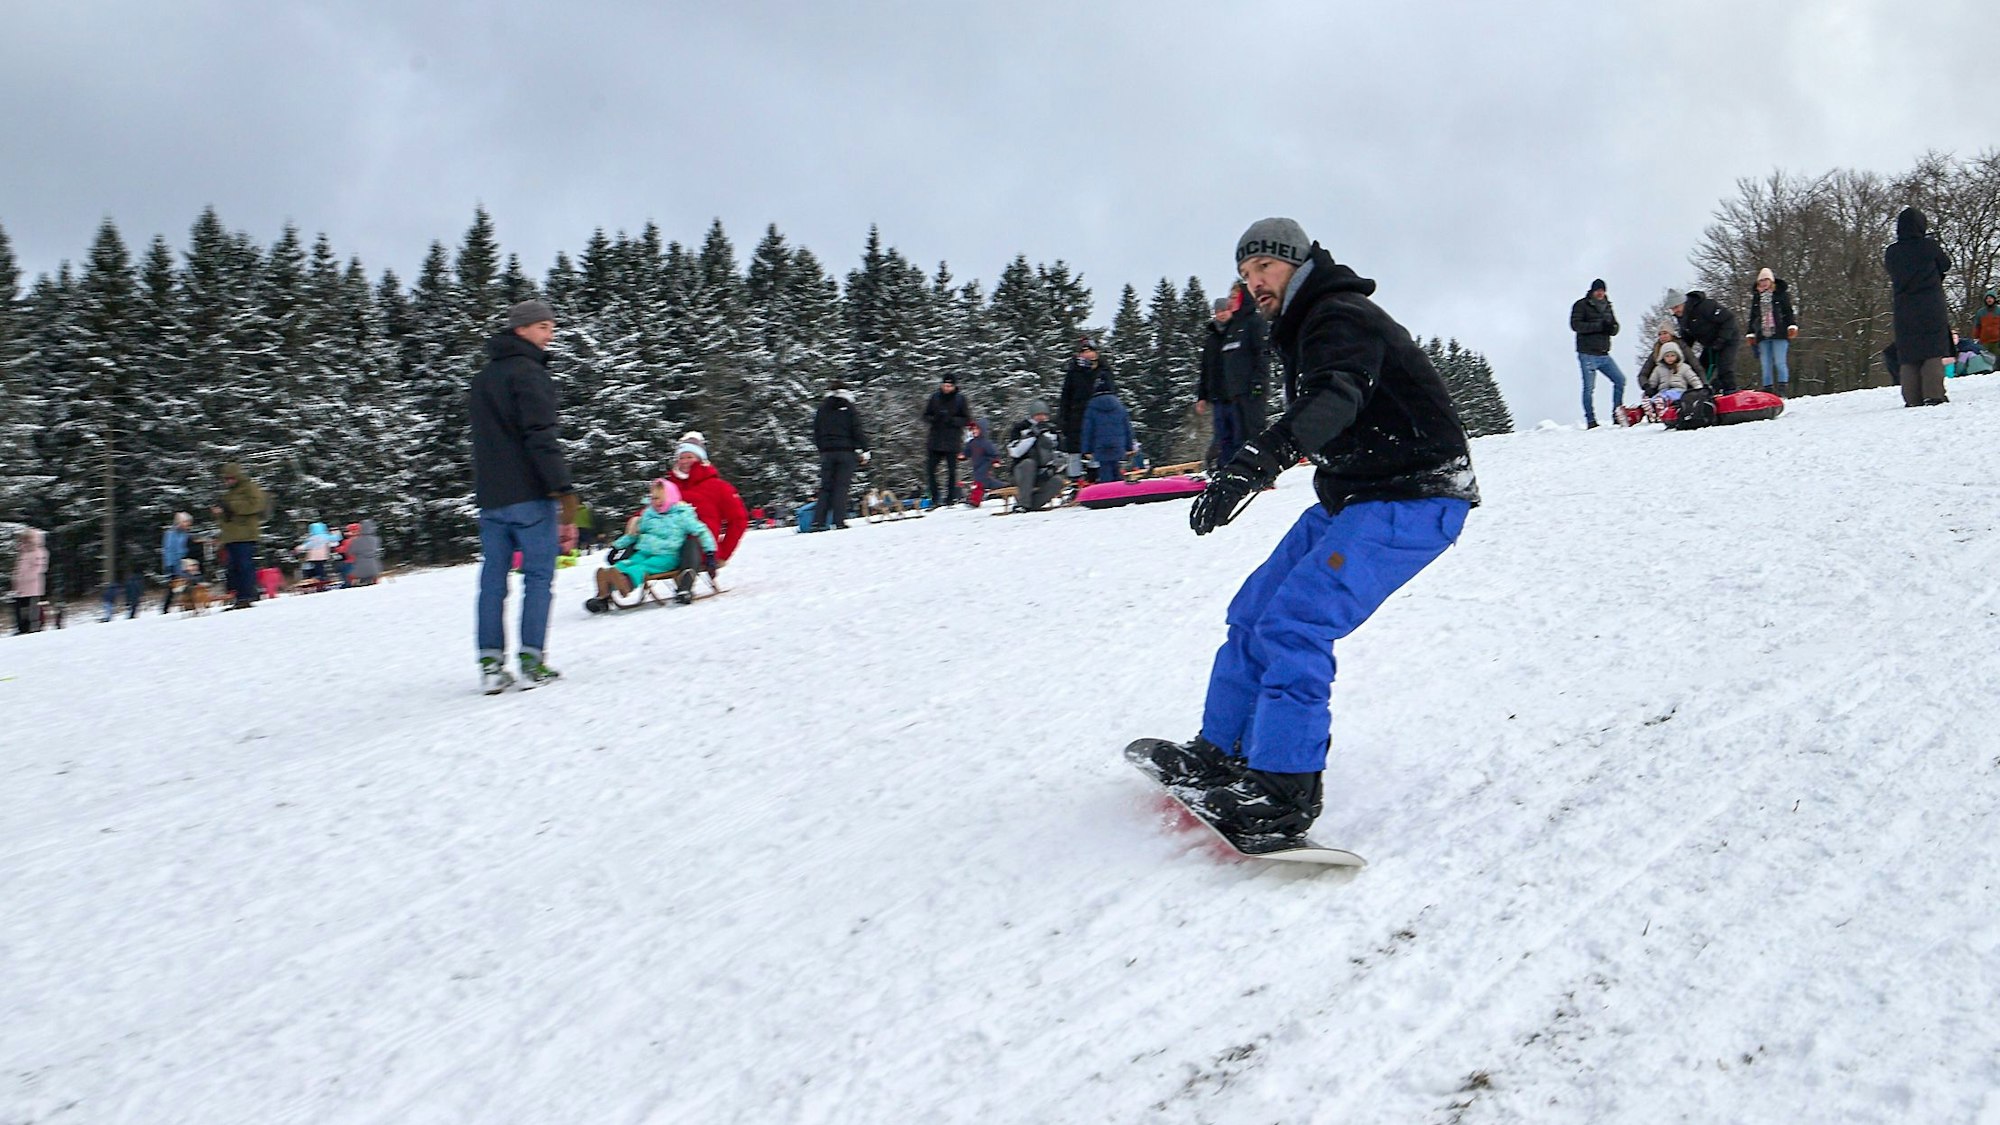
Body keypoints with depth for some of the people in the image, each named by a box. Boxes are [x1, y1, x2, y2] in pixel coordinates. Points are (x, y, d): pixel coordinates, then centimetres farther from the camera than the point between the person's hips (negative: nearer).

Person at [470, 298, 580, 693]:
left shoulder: (483, 377, 19)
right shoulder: (528, 372, -9)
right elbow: (542, 437, -17)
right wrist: (564, 488, -18)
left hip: (489, 496, 8)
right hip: (529, 494, -8)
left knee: (493, 578, 6)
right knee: (538, 575, -2)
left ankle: (491, 664, 4)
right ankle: (532, 662, -4)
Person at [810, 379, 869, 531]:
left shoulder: (821, 409, 12)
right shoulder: (849, 408, 0)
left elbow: (816, 433, 14)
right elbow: (858, 431, -5)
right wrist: (864, 450, -1)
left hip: (827, 453, 3)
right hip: (846, 452, -3)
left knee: (825, 487, 5)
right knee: (842, 487, -4)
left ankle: (818, 522, -4)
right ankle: (839, 521, -12)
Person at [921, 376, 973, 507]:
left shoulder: (960, 399, -1)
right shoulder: (935, 397, 4)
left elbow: (967, 420, -1)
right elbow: (926, 416, 9)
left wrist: (953, 420, -17)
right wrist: (933, 419, -12)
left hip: (952, 441, -2)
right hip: (935, 440, 3)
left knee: (951, 471, 1)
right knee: (930, 470, 0)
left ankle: (950, 499, 10)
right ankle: (935, 498, 10)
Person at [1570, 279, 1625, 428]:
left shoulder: (1607, 307, 18)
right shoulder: (1581, 305, 0)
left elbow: (1615, 330, 17)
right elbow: (1575, 325, -13)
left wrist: (1611, 327, -8)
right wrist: (1598, 325, -19)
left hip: (1604, 354, 6)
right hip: (1587, 354, -6)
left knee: (1620, 380, 0)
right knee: (1589, 387, -7)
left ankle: (1617, 414, 9)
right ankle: (1590, 420, -2)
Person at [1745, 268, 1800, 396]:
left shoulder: (1781, 294, 5)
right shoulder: (1756, 297, 16)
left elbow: (1788, 311, 4)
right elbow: (1752, 317, 21)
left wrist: (1792, 326, -8)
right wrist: (1751, 334, 18)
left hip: (1779, 334, -4)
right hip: (1762, 335, 4)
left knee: (1780, 362, -8)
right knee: (1765, 364, 2)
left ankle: (1783, 388, -5)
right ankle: (1767, 387, 6)